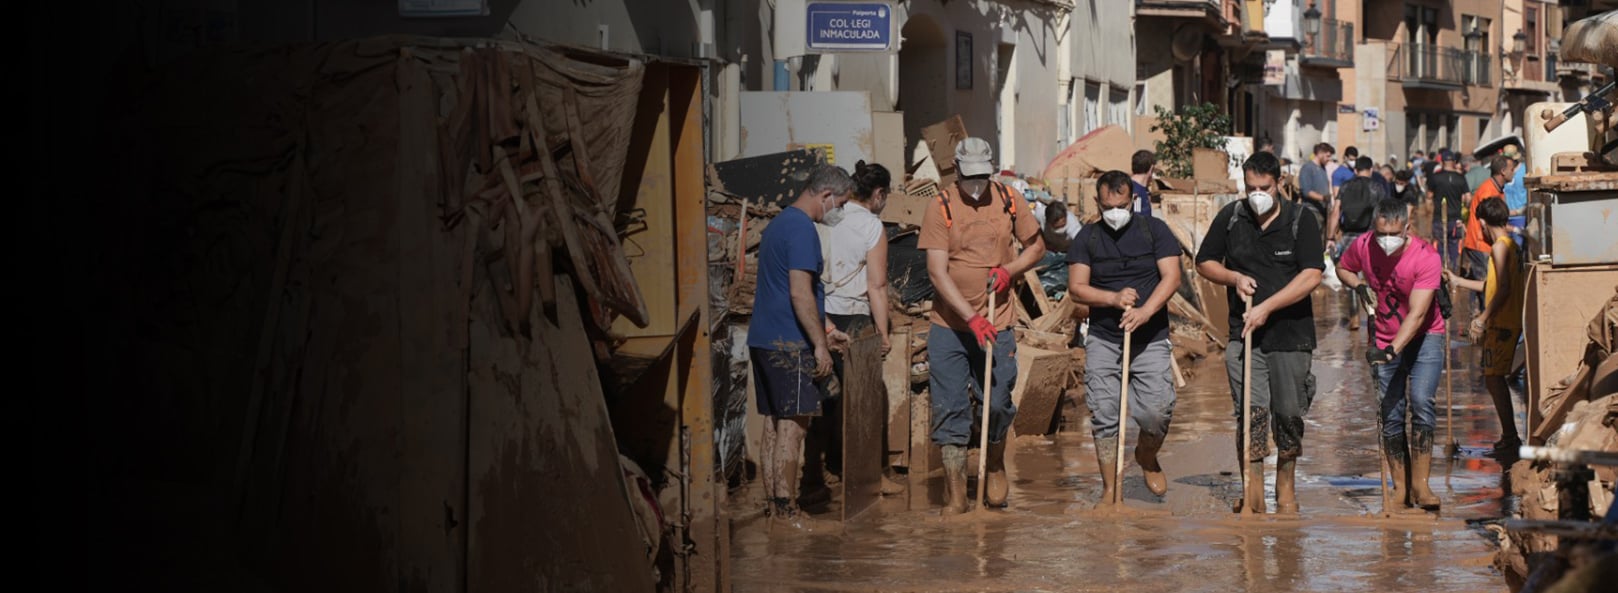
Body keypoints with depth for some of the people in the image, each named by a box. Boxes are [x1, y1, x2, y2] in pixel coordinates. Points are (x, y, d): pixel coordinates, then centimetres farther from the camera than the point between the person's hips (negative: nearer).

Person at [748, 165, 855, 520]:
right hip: (790, 344, -10)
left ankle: (773, 504, 14)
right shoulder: (802, 228, -14)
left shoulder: (778, 224, 18)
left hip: (764, 340, 10)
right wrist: (820, 344, -18)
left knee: (775, 424, 11)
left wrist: (820, 330, 27)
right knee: (792, 426, -7)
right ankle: (786, 510, -7)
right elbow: (800, 293, -21)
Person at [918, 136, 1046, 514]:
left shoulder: (1008, 201, 1)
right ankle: (955, 492, 5)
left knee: (998, 404, 6)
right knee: (949, 409, -1)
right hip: (949, 327, -2)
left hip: (996, 324, 2)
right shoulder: (941, 208, -8)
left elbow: (1036, 246, 14)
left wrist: (1009, 270, -7)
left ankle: (996, 466, 34)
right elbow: (937, 271, -13)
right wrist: (971, 318, -21)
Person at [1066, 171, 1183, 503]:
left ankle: (1147, 457, 21)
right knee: (1103, 414, -3)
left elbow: (1172, 277, -6)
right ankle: (1110, 488, 8)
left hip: (1151, 339, -1)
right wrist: (1114, 298, -18)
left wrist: (1146, 310, -22)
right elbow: (1076, 287, -1)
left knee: (1157, 410, -12)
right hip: (1103, 340, 1)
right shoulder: (1087, 238, 6)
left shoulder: (1154, 230, 2)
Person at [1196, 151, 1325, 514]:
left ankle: (1286, 488, 25)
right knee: (1251, 413, -8)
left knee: (1289, 413, 7)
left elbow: (1311, 276, -13)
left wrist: (1267, 307, -18)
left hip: (1290, 334, -1)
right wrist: (1234, 278, -5)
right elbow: (1205, 263, 15)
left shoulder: (1300, 221, -3)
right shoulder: (1231, 218, 5)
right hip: (1244, 334, 1)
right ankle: (1253, 495, -7)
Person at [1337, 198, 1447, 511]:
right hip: (1384, 342, 3)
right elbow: (1343, 268, 12)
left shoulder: (1426, 257, -24)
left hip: (1424, 337, -3)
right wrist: (1359, 286, -10)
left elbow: (1417, 314, -29)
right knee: (1391, 415, 0)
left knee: (1421, 402, -19)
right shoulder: (1362, 246, -12)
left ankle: (1420, 484, -15)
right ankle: (1400, 486, 7)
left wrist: (1392, 350, -39)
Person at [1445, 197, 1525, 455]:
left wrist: (1483, 318, -24)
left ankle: (1510, 437, -11)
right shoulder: (1511, 245, 16)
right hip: (1511, 321, 10)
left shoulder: (1499, 247, -14)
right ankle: (1509, 437, 19)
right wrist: (1456, 281, 35)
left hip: (1501, 324, -10)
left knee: (1493, 378, -9)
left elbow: (1503, 290, -23)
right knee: (1495, 378, 15)